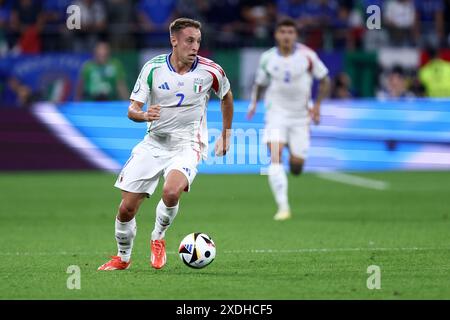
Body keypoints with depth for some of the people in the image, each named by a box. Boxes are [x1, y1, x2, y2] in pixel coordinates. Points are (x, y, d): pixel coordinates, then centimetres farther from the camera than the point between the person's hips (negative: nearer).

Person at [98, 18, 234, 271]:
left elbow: (226, 96, 15)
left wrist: (226, 134, 18)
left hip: (187, 145, -2)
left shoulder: (210, 71, -7)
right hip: (154, 143, 2)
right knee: (127, 208, -2)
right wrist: (144, 115, -27)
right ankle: (123, 258, 26)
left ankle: (158, 239, -3)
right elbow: (132, 110, -4)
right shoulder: (153, 68, -7)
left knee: (171, 192, -33)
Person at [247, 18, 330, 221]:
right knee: (275, 158, -19)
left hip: (301, 115, 0)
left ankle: (295, 156, 39)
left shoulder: (307, 56, -7)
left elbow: (324, 80, 3)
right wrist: (253, 103, -3)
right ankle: (283, 207, -19)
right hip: (276, 113, 0)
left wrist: (317, 105, -7)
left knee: (296, 166, -1)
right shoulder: (268, 58, -2)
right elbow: (259, 83, 13)